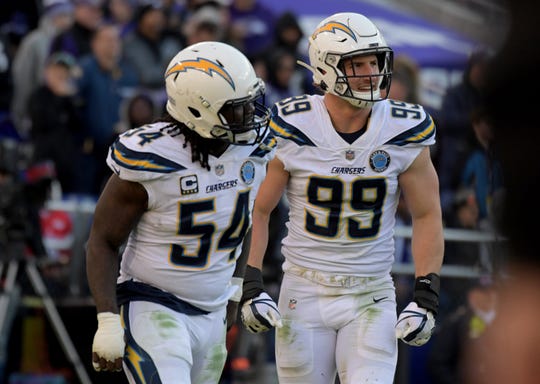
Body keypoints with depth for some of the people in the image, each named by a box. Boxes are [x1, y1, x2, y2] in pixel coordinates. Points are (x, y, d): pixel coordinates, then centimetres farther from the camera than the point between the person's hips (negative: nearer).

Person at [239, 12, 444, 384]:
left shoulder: (403, 133, -6)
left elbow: (427, 216, 2)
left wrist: (426, 297, -6)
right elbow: (258, 211, 0)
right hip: (305, 294, 0)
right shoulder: (293, 131, -9)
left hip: (371, 297, 0)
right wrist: (251, 286, -8)